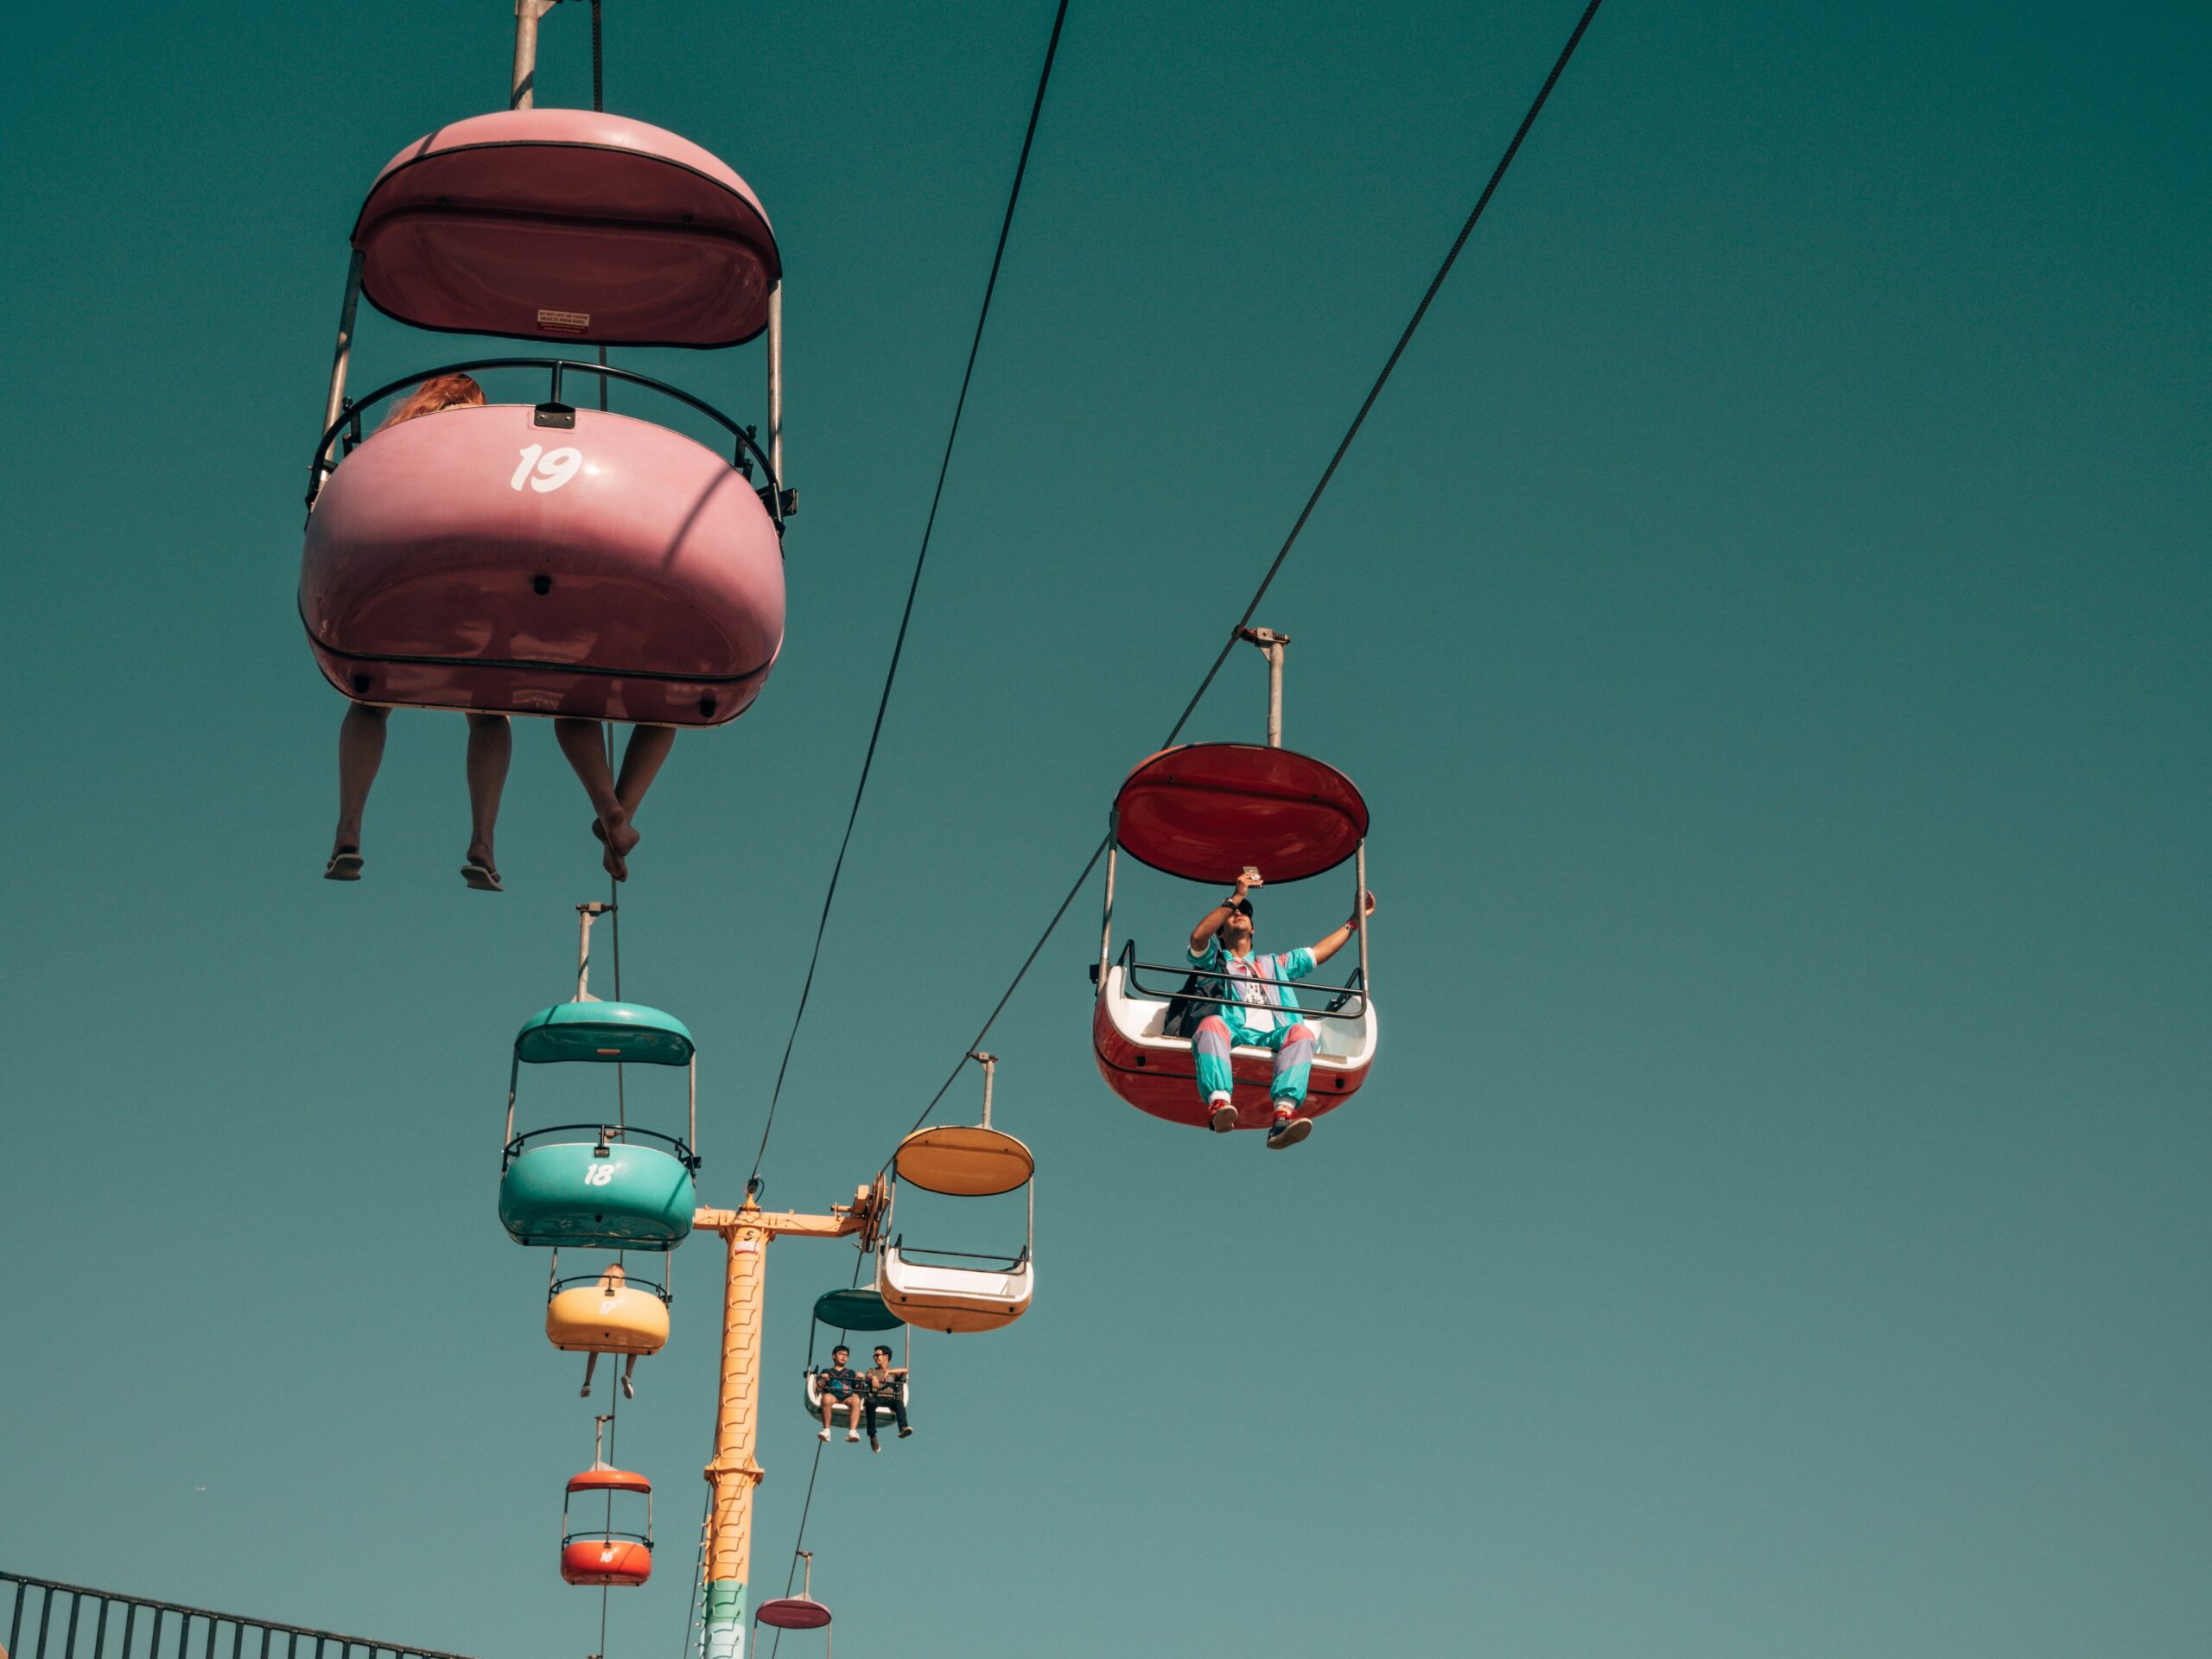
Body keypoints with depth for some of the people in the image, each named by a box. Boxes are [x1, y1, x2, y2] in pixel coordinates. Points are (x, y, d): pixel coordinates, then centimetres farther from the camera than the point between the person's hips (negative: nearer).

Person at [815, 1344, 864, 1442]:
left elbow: (858, 1389, 20)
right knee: (826, 1397, -37)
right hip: (833, 1397, -1)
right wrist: (823, 1380, -11)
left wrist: (860, 1381, 0)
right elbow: (819, 1385, 10)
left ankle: (853, 1431, -49)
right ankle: (826, 1430, -39)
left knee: (856, 1400, -35)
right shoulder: (826, 1372, 27)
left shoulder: (851, 1373, 31)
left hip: (847, 1398, 1)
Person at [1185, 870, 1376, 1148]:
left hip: (1274, 1036, 3)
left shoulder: (1274, 964, 42)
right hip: (1233, 1033, -3)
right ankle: (1219, 1102, -60)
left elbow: (1320, 952, 41)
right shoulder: (1214, 961, 29)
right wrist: (1235, 897, 5)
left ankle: (1284, 1113, -54)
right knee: (1212, 1024, -38)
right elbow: (1198, 937, 7)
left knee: (1301, 1032, -32)